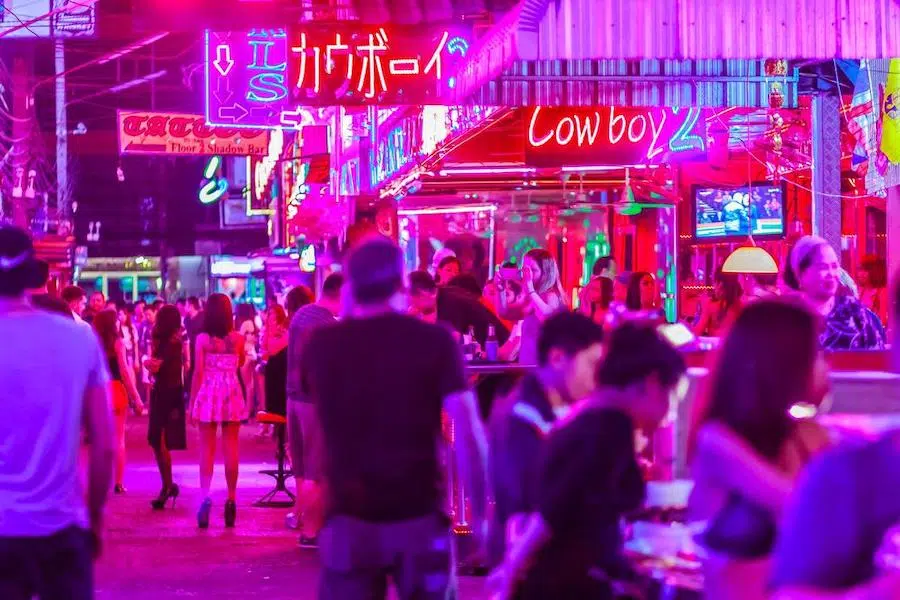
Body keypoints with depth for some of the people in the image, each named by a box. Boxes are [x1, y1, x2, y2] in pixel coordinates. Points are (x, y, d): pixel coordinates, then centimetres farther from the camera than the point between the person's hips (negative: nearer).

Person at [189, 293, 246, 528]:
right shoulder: (238, 338, 0)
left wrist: (192, 403, 0)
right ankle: (231, 499, 12)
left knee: (206, 449, 3)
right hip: (232, 395, 2)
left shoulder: (202, 339, -6)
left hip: (208, 395, -2)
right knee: (230, 449, 8)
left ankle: (205, 495, -13)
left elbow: (198, 372, -6)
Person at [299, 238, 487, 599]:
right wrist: (481, 509, -5)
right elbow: (467, 432, -11)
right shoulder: (435, 341, -6)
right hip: (420, 515, -2)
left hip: (348, 518, 2)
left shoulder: (320, 345, 2)